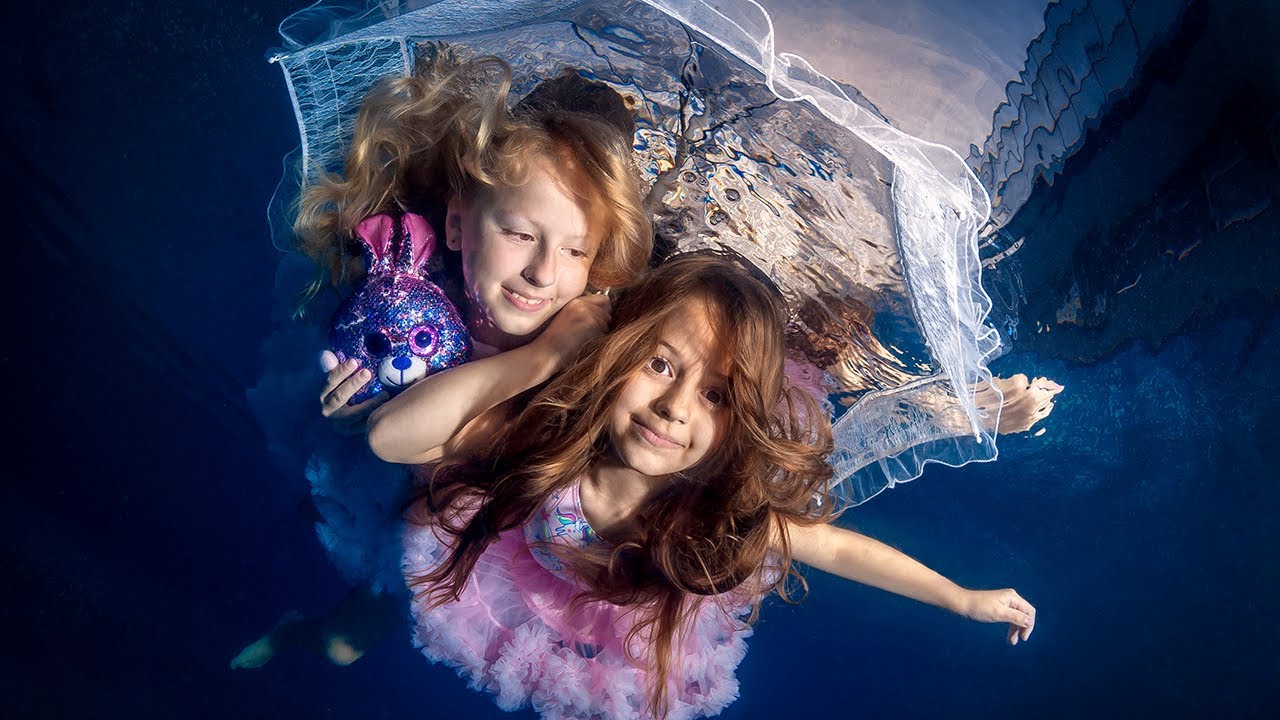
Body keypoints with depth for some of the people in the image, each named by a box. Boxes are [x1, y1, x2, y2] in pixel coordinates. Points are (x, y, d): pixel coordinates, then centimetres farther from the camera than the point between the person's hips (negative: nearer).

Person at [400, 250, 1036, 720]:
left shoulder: (725, 512, -35)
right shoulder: (545, 444, -39)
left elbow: (837, 548, -20)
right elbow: (394, 437, -45)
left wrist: (964, 599, -10)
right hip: (524, 604, -1)